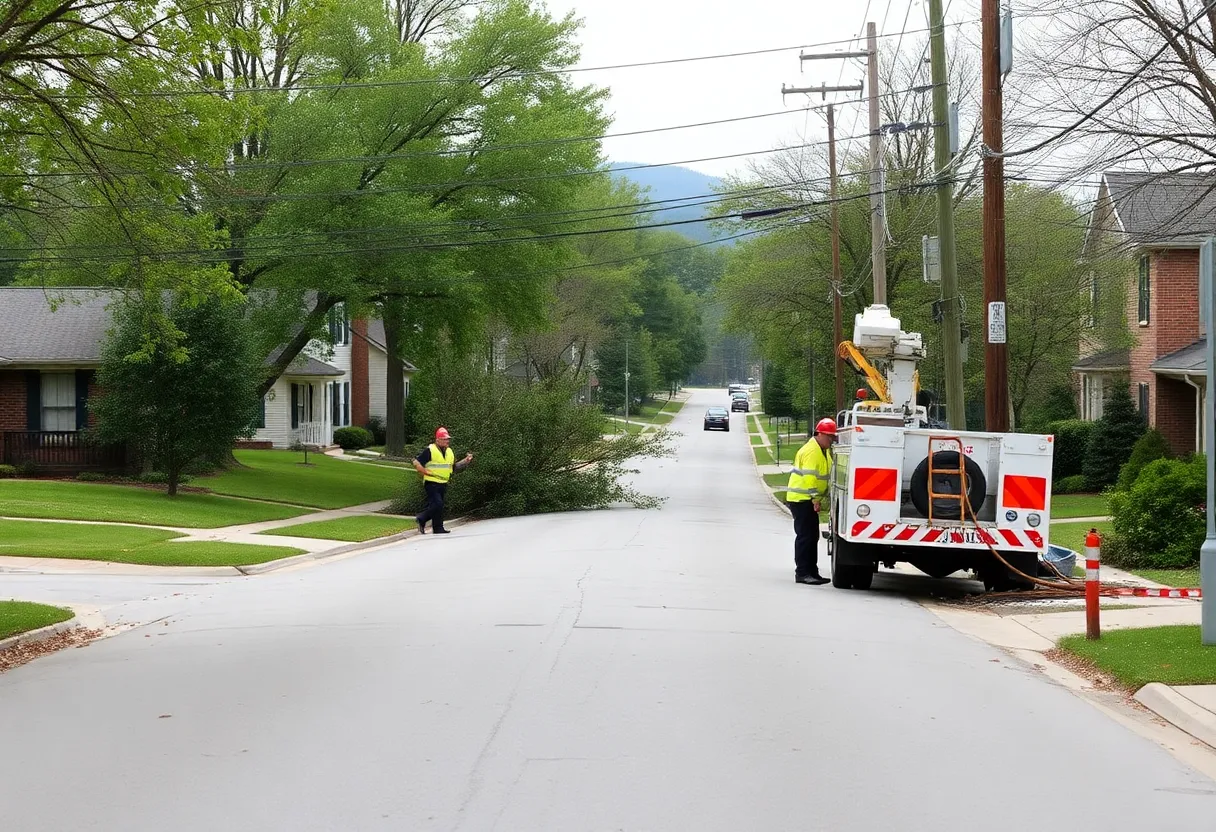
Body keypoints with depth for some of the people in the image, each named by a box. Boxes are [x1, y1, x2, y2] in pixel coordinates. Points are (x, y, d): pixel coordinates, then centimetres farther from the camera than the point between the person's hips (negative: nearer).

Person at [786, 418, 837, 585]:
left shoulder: (823, 450, 14)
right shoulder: (811, 451, -18)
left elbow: (825, 474, 23)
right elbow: (809, 477, -24)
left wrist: (818, 498, 17)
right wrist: (815, 499, -23)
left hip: (810, 500, 10)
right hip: (801, 499, -10)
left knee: (812, 536, 12)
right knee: (805, 536, -10)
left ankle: (812, 572, 17)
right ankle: (802, 573, -9)